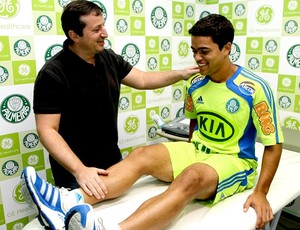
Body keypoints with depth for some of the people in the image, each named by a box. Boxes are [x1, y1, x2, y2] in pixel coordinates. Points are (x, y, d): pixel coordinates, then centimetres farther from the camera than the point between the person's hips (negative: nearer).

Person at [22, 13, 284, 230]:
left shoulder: (255, 88, -15)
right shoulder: (195, 83, 1)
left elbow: (274, 144, -11)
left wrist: (260, 192, -18)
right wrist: (188, 153, 13)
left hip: (234, 162, -5)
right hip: (196, 151, 5)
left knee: (191, 178, -39)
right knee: (141, 155, -20)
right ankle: (69, 204, -38)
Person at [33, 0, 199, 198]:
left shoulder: (109, 58, 1)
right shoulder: (53, 74, -20)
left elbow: (143, 80, 9)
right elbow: (47, 131, -22)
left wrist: (182, 74, -2)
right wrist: (80, 170, -32)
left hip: (113, 162, 7)